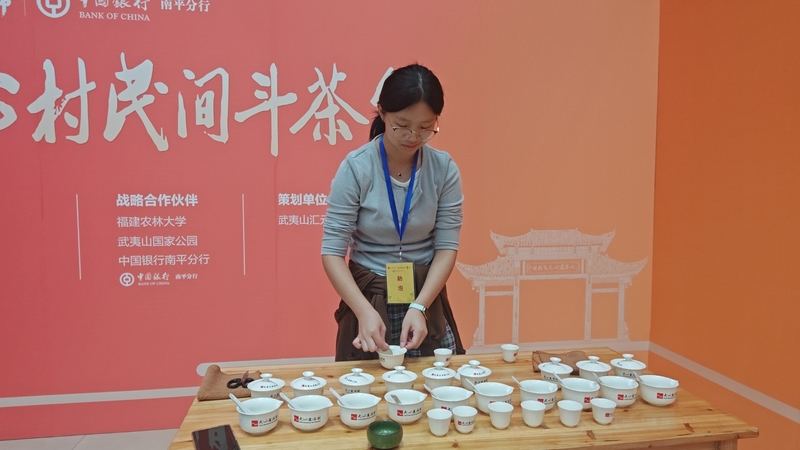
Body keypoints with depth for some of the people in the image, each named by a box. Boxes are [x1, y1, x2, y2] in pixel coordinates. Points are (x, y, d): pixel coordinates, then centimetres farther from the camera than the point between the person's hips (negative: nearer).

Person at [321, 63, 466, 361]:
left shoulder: (444, 169, -8)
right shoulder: (356, 168, -15)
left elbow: (447, 246, -6)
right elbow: (332, 251, -14)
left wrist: (419, 307, -18)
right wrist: (365, 311, -25)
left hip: (426, 297, 2)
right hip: (368, 298, -2)